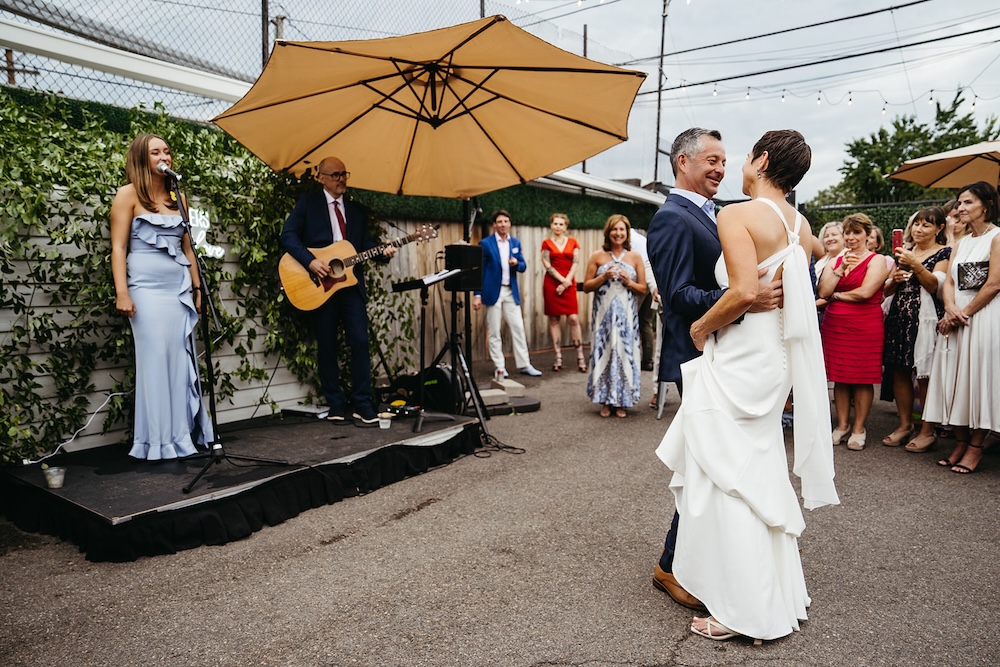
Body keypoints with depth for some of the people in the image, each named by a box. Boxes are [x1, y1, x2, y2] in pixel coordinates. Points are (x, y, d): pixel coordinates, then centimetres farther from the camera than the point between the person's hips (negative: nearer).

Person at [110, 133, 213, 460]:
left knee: (183, 358, 1)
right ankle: (158, 442, 1)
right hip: (147, 288, -5)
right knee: (155, 357, -6)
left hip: (180, 288, 5)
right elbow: (118, 246, -5)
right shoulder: (129, 194, 2)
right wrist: (122, 293, -14)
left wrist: (197, 288, 15)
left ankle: (182, 435, 9)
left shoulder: (176, 197, 17)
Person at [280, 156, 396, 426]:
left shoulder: (356, 209, 16)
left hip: (350, 282, 3)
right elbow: (288, 235, -5)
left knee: (360, 342, -5)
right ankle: (336, 406, 14)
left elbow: (366, 243, 15)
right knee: (327, 346, 4)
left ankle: (363, 406, 0)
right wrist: (311, 261, -18)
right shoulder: (307, 202, 4)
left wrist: (382, 252, -6)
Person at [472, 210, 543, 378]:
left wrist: (516, 263, -14)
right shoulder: (486, 243, -4)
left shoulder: (516, 242, 9)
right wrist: (477, 294, -8)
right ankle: (500, 367, 9)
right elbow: (479, 270, -4)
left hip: (511, 291, 4)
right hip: (493, 291, -4)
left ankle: (524, 365, 11)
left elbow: (523, 266, 10)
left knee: (518, 328, 4)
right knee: (494, 332, 1)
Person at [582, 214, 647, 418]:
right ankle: (605, 401, 9)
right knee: (604, 352, -1)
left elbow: (643, 289, 8)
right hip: (604, 315, 0)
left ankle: (621, 401, 10)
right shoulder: (598, 256, 4)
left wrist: (628, 282, -10)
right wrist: (604, 277, -10)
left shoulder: (635, 257, 7)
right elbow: (586, 286, 5)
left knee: (624, 353, -1)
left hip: (627, 316, 1)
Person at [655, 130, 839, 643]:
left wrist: (702, 327, -12)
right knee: (760, 474, 18)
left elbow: (744, 292, -26)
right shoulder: (802, 227, 10)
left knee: (727, 477, 2)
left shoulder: (738, 215, -15)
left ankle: (743, 610, 12)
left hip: (736, 361, -9)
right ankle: (777, 594, 31)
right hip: (775, 357, 9)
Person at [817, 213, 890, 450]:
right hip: (834, 325, 5)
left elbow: (865, 292, -14)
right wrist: (841, 269, -6)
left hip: (865, 327, -4)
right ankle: (842, 425, 18)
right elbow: (823, 291, 2)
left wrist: (836, 295, -3)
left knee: (863, 378, 0)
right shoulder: (835, 261, 15)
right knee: (840, 377, 7)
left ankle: (858, 428, 10)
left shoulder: (876, 261, 0)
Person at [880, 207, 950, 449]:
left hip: (925, 318, -5)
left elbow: (934, 285, -12)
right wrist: (894, 279, -3)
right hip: (899, 317, 5)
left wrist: (916, 265, -24)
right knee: (899, 372, 5)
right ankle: (904, 424, 16)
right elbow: (887, 291, 18)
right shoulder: (905, 251, 17)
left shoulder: (945, 253, 2)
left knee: (924, 375, -5)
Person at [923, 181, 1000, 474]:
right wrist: (951, 310, -10)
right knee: (955, 379, 6)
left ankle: (976, 447, 5)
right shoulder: (962, 242, 16)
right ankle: (960, 442, 16)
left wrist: (964, 313, -12)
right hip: (956, 317, 7)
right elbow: (949, 281, 7)